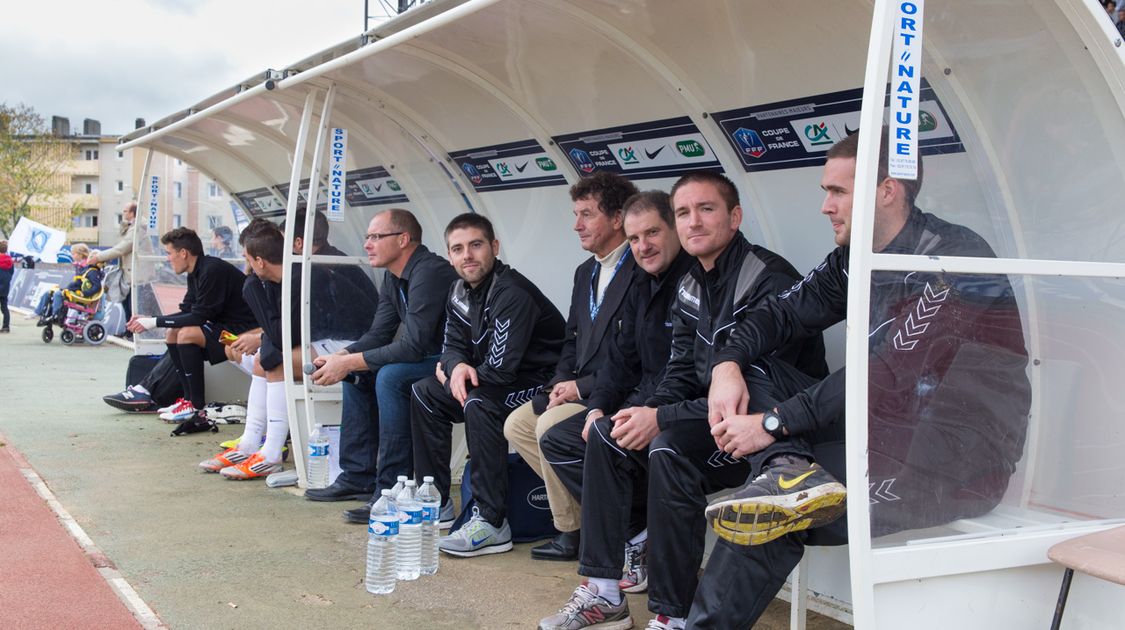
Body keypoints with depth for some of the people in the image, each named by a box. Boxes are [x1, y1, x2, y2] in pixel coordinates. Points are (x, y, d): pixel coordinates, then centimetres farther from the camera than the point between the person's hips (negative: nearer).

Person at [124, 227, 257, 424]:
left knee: (187, 334, -24)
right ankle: (190, 398, 7)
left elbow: (199, 317, -22)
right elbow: (187, 312, 14)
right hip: (223, 324, 11)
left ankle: (198, 406, -15)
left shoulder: (212, 271, -21)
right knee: (172, 333, 8)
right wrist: (149, 320, 5)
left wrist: (155, 322, -16)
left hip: (243, 329, -11)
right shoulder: (196, 273, 10)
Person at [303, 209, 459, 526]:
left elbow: (413, 346, -27)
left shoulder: (429, 273, -22)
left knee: (391, 376, -29)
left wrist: (348, 362, -22)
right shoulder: (393, 278, 9)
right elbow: (378, 335, 12)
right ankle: (358, 477, 13)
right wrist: (339, 357, -6)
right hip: (427, 360, 10)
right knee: (358, 373, 9)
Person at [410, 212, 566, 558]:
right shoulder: (460, 290, 5)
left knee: (479, 404, -34)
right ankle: (434, 501, 12)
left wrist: (455, 372, -10)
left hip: (542, 383, -10)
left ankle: (492, 523, -28)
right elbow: (452, 344, 10)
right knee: (424, 393, 7)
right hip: (503, 382, 10)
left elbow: (500, 369, -28)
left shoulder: (512, 294, -24)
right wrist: (457, 365, -16)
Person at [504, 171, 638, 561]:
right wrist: (561, 382, 1)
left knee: (550, 425, -25)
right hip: (579, 388, 10)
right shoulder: (585, 272, 15)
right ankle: (584, 502, 5)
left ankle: (571, 531, -6)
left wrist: (582, 387, -18)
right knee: (517, 424, 2)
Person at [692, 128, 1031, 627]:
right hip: (892, 431, 7)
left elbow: (888, 377, -24)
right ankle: (788, 471, -24)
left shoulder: (953, 257, -16)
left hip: (965, 459, -7)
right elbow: (781, 313, 11)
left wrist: (774, 424, -23)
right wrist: (729, 364, -10)